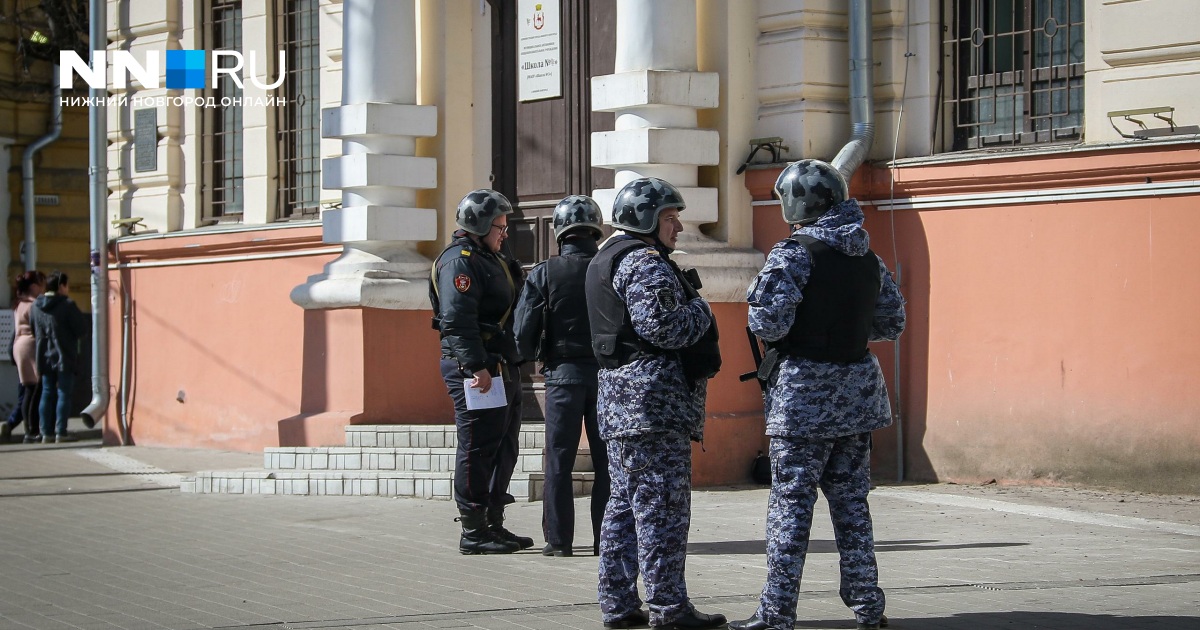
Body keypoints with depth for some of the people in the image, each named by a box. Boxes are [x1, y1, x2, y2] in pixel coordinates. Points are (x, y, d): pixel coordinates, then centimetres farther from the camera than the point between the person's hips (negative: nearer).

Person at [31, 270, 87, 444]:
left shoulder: (36, 306, 4)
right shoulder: (67, 305, -14)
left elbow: (34, 331, 13)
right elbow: (80, 331, -11)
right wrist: (76, 337, 9)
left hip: (44, 357, 5)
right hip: (65, 357, -5)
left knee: (47, 394, 10)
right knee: (63, 394, -1)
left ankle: (46, 433, 9)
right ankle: (61, 433, -3)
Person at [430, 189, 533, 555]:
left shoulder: (489, 259, 21)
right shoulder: (459, 260, -12)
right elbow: (457, 320, -22)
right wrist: (477, 367, -26)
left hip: (501, 369, 10)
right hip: (476, 372, -10)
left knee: (503, 448, 14)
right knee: (477, 449, -6)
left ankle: (493, 525, 23)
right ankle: (473, 533, -2)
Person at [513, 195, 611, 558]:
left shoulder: (543, 275, -5)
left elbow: (523, 331, -6)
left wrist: (532, 356, 13)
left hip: (563, 374, -1)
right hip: (608, 373, 1)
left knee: (559, 460, 4)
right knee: (606, 460, 7)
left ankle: (558, 539, 3)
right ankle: (605, 538, 7)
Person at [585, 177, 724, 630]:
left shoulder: (608, 260, 21)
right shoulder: (645, 262, -11)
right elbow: (662, 328, -21)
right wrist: (701, 310, -4)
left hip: (619, 401, 11)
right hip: (654, 396, -10)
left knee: (626, 503, 12)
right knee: (662, 504, -8)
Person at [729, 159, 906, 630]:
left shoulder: (794, 253, -12)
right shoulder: (868, 259, 8)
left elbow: (769, 323, -18)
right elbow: (892, 323, 15)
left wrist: (758, 294, 2)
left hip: (803, 395, -6)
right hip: (856, 389, 6)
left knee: (791, 501, -3)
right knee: (851, 499, 13)